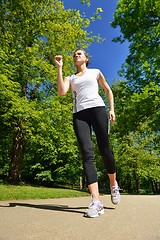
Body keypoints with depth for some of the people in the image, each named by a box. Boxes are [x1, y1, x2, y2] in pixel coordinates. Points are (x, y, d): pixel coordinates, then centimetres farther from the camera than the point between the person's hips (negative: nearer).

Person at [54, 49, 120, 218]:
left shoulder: (95, 72, 23)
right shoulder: (70, 78, 24)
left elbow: (108, 90, 24)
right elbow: (61, 92, 3)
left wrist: (112, 109, 11)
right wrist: (59, 68, 5)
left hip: (97, 109, -1)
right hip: (79, 113, 1)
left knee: (104, 149, -5)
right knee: (87, 154, -14)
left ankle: (114, 185, 22)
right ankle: (96, 201, -17)